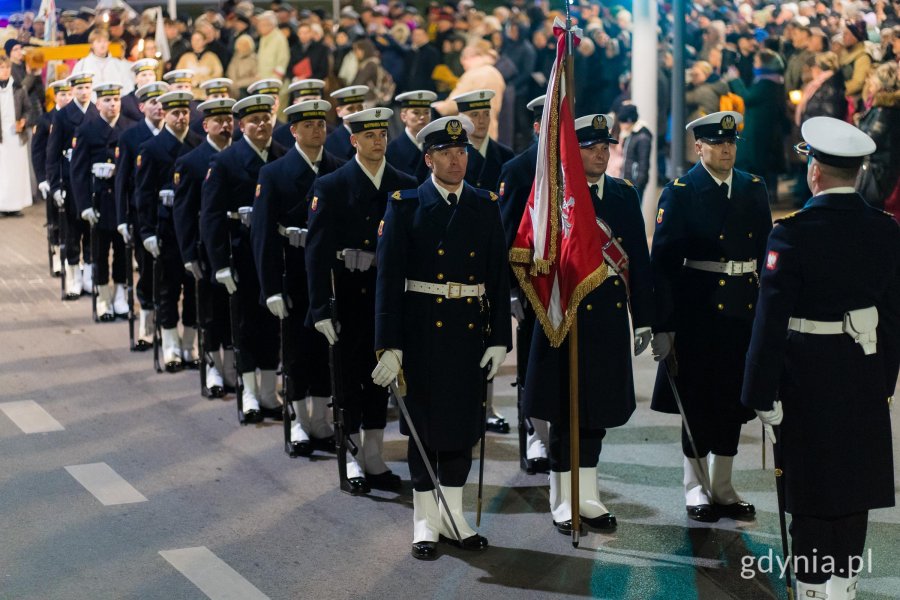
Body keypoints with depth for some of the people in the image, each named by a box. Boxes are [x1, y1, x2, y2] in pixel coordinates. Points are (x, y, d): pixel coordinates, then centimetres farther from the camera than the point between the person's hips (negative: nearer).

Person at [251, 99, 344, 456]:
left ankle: (321, 424, 18)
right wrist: (272, 288, -14)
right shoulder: (274, 174, -4)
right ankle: (301, 424, 17)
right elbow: (263, 235, -8)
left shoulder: (340, 171, 3)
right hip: (295, 280, -2)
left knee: (326, 353, 8)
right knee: (297, 354, 6)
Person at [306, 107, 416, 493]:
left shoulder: (405, 186, 4)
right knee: (349, 375, 3)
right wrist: (321, 308, -14)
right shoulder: (331, 186, -5)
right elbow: (317, 249, -8)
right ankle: (352, 459, 12)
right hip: (349, 296, -3)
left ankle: (374, 459, 19)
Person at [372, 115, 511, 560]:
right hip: (424, 331, -3)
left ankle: (454, 516, 21)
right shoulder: (406, 206, -3)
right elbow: (389, 277, -7)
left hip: (472, 330, 3)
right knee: (425, 424, 3)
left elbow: (499, 276, 7)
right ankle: (426, 522, 13)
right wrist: (389, 345, -12)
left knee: (464, 423, 9)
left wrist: (499, 339, 1)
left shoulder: (485, 206, 7)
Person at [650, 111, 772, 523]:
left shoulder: (754, 189, 8)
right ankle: (696, 487, 17)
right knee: (698, 400, 4)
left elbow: (766, 251, 11)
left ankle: (723, 487, 22)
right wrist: (663, 323, -13)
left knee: (734, 399, 10)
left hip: (744, 309, 5)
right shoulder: (680, 193, -6)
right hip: (700, 308, -4)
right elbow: (663, 261, -9)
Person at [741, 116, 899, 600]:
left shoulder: (792, 235, -17)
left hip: (807, 379, -4)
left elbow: (771, 323, -16)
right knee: (854, 490, 14)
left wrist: (762, 395, -9)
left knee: (811, 494, 4)